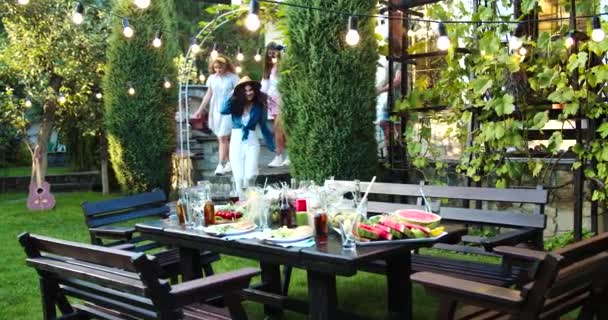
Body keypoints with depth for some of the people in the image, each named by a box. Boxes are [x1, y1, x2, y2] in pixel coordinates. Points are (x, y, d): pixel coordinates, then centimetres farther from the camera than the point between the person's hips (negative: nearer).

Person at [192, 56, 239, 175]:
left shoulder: (233, 78, -7)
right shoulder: (212, 78, 6)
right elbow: (208, 95, 14)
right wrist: (200, 110, 14)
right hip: (215, 111, 5)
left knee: (223, 138, -9)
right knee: (223, 138, 8)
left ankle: (221, 165, -6)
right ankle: (229, 162, 18)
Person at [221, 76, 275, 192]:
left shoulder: (259, 106, 3)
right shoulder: (236, 104, 1)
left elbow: (263, 126, 11)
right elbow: (223, 111, -20)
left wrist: (271, 145, 11)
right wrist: (233, 95, -10)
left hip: (252, 141, 0)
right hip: (236, 141, 0)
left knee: (250, 175, -11)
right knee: (238, 176, 1)